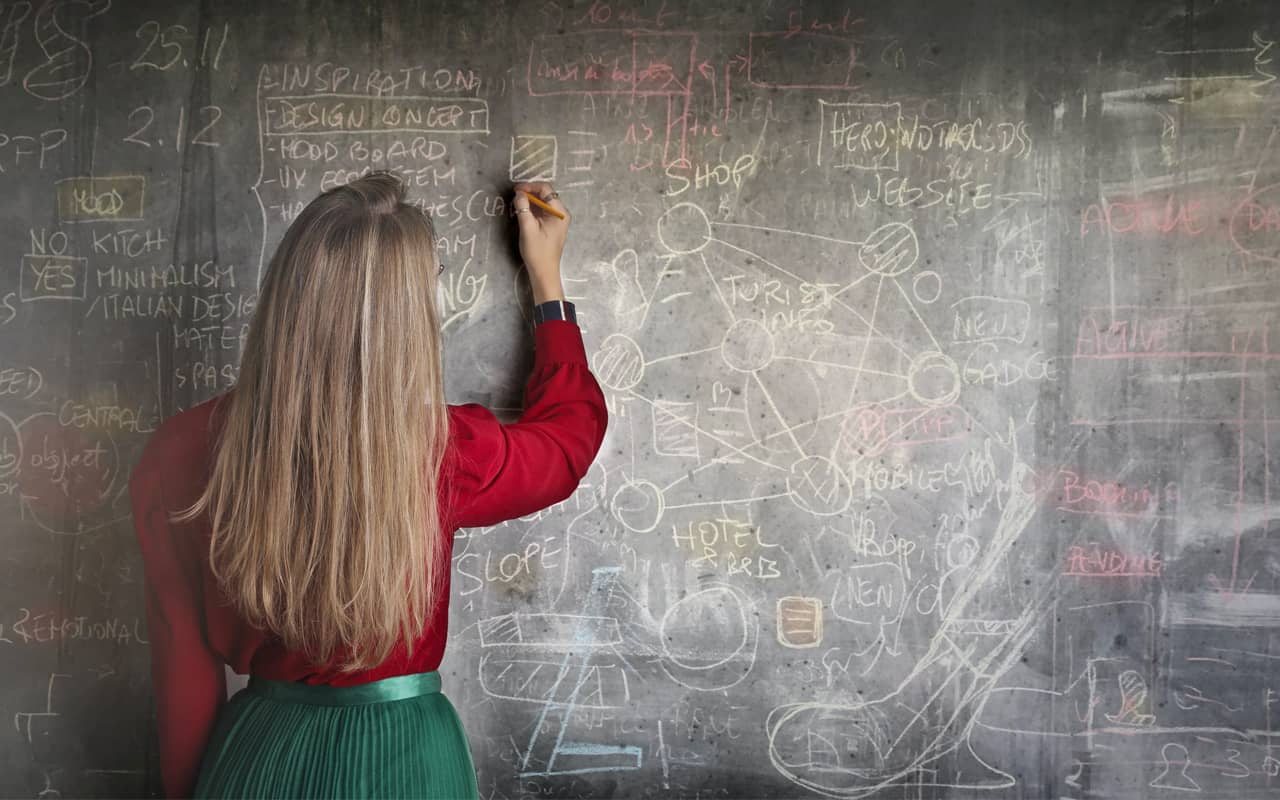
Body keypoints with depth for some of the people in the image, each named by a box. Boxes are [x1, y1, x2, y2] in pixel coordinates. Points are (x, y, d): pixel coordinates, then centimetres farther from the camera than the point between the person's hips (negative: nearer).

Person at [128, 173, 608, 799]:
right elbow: (574, 427, 0)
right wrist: (547, 278, 11)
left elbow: (183, 666, -5)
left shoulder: (182, 451, -16)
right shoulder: (440, 455, -22)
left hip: (254, 749, 2)